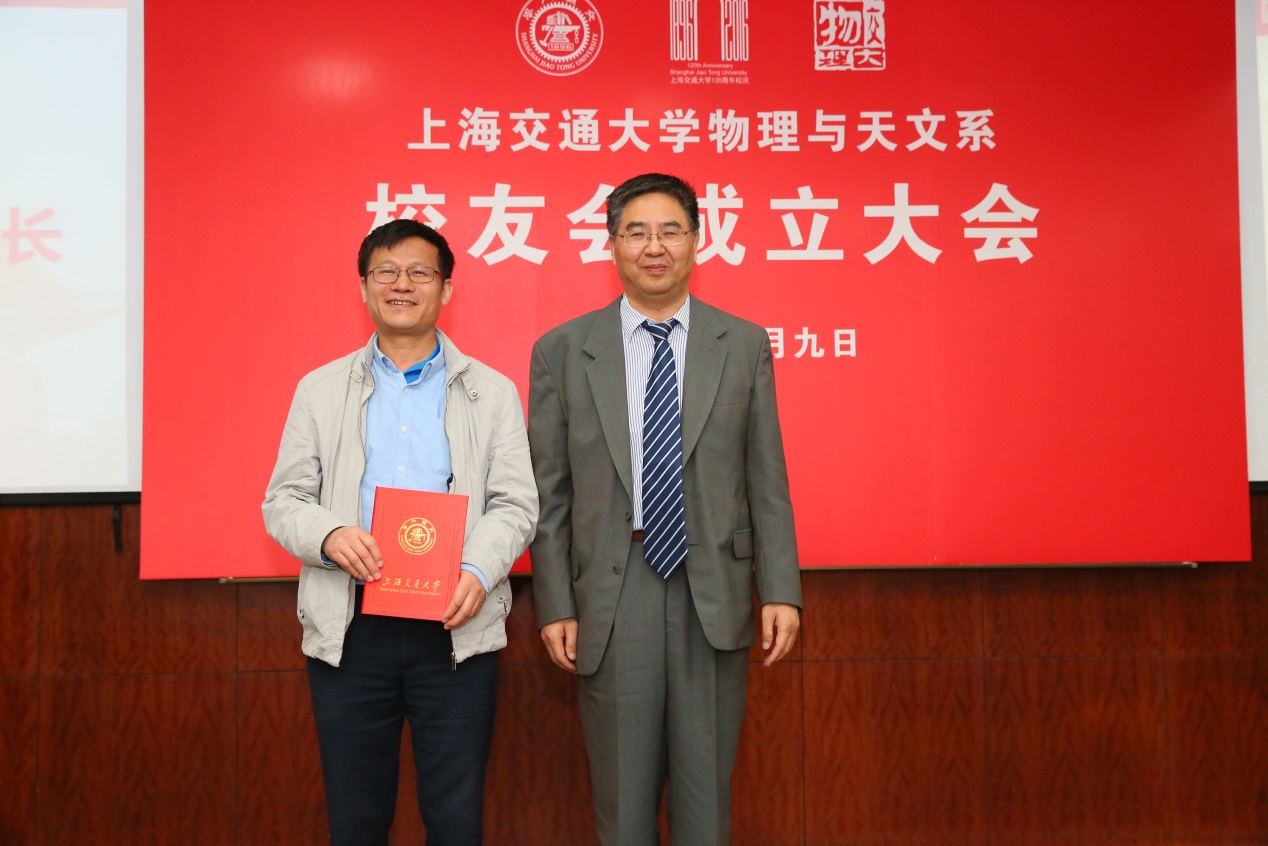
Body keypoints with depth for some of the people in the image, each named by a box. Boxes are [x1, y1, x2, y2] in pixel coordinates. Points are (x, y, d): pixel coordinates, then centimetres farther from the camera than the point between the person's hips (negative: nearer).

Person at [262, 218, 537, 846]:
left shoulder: (492, 392, 8)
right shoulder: (321, 390, 11)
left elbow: (515, 504, 2)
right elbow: (283, 501, 7)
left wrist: (479, 570, -16)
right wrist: (328, 535, -14)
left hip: (456, 630, -1)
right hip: (349, 629, 1)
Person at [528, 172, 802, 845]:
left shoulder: (745, 346, 4)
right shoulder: (562, 351, 1)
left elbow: (766, 480, 3)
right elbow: (548, 493, 1)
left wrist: (781, 590, -3)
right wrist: (554, 606, -2)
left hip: (713, 594, 1)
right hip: (611, 599, 0)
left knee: (706, 786, 12)